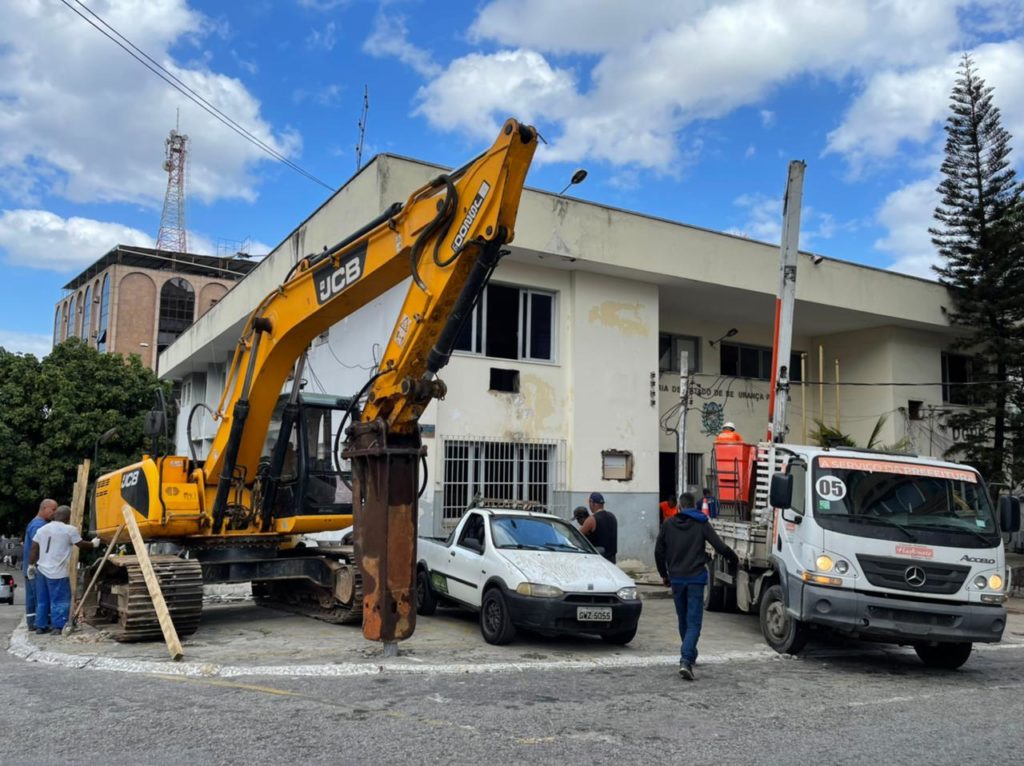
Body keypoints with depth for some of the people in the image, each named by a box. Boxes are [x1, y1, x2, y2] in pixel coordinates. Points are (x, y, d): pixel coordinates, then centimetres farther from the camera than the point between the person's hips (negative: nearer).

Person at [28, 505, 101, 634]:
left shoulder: (42, 529, 10)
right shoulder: (69, 530, -8)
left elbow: (34, 548, 10)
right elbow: (82, 545, 1)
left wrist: (31, 565, 18)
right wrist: (93, 544, 20)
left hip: (41, 569, 6)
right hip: (57, 572, -6)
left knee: (42, 601, 14)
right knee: (60, 600, 0)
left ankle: (41, 626, 19)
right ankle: (58, 626, -1)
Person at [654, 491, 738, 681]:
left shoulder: (668, 525, 7)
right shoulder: (701, 524, -1)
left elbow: (659, 552, 8)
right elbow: (720, 547, -7)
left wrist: (664, 575, 20)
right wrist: (735, 558, 13)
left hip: (676, 579, 3)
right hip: (696, 578, -3)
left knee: (683, 620, 18)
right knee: (694, 622, -5)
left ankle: (690, 656, 31)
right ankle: (686, 660, -22)